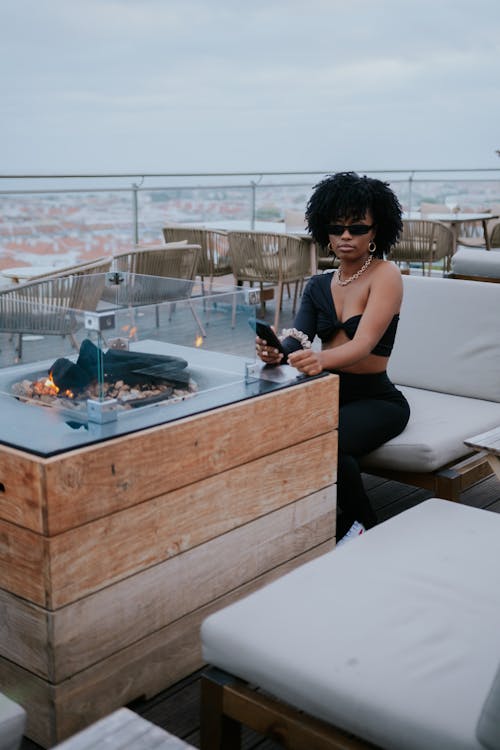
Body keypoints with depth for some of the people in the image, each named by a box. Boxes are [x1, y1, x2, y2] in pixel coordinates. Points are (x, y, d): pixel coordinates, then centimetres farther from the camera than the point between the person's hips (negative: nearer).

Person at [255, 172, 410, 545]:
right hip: (328, 393, 5)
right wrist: (276, 352, -31)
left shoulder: (385, 275, -9)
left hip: (375, 399, -5)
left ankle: (363, 528, -3)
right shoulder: (318, 285, 10)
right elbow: (298, 338, -6)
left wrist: (320, 359, -46)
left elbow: (364, 343, -24)